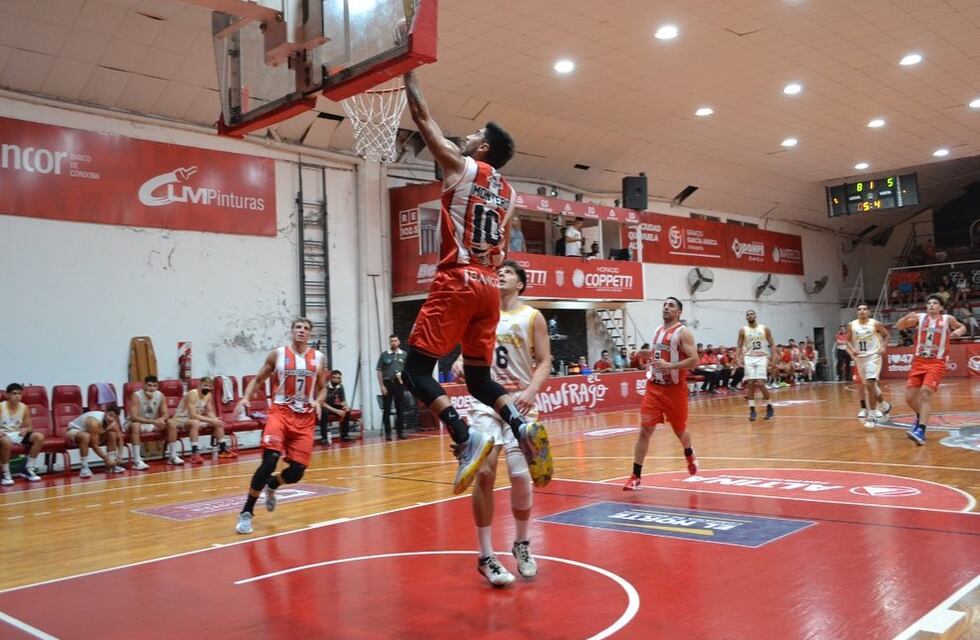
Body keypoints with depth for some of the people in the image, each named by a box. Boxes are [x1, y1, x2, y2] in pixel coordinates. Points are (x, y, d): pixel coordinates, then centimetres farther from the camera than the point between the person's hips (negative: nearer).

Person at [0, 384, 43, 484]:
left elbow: (29, 427, 6)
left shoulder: (24, 408, 1)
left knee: (39, 437, -17)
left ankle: (29, 469, -6)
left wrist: (26, 429, -19)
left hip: (18, 434, 5)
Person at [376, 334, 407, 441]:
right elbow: (379, 371, 2)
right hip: (387, 383, -1)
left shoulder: (404, 355, 7)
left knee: (400, 409, 3)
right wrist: (382, 386, -6)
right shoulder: (384, 355, 3)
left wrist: (403, 375, -10)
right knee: (387, 410, 0)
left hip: (399, 383, 1)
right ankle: (387, 433, 4)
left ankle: (400, 431, 10)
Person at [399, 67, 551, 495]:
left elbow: (423, 118, 6)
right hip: (488, 287, 7)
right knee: (479, 377, 15)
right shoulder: (508, 193, 20)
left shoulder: (461, 166, 1)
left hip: (457, 283, -7)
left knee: (416, 370, -4)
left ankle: (465, 438, -20)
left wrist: (409, 74, 18)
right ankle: (522, 426, -8)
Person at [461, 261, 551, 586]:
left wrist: (531, 391, -18)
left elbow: (544, 361, -1)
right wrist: (462, 362, -7)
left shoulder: (532, 317, 3)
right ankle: (486, 556, 1)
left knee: (521, 476, -5)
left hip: (519, 401, -1)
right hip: (485, 400, 1)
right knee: (484, 473, -10)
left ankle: (522, 544, 21)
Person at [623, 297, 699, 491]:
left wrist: (669, 366, -28)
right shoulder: (658, 331, 11)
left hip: (675, 389, -4)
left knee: (679, 429, 14)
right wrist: (652, 365, 10)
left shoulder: (683, 332, -10)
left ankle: (689, 454, 49)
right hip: (654, 387, 5)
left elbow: (694, 360, -20)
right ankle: (636, 477, -4)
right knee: (645, 431, -5)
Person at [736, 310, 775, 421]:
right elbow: (739, 346, 5)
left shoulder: (765, 329, 2)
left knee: (760, 384, -11)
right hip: (749, 358, 2)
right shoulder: (743, 330, 3)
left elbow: (772, 344, 4)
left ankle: (769, 407, 6)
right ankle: (752, 410, 2)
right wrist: (738, 359, -9)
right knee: (750, 384, -4)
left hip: (761, 358, -1)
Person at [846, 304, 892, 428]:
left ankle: (872, 415, -12)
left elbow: (887, 335, 6)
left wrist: (883, 347, -9)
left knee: (870, 384, -18)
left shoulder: (875, 324, -8)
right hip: (860, 358, 5)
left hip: (873, 356, -5)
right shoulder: (852, 325, 0)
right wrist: (852, 349, -10)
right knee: (868, 385, 16)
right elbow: (848, 340, 9)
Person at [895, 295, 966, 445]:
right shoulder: (920, 317, 5)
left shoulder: (948, 319, 4)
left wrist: (959, 332, -3)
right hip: (919, 361, 3)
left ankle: (921, 431, -25)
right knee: (909, 397, 3)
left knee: (926, 392, -22)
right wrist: (906, 318, -19)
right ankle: (920, 417, 36)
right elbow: (898, 326, 2)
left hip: (936, 363, -3)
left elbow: (962, 327, 21)